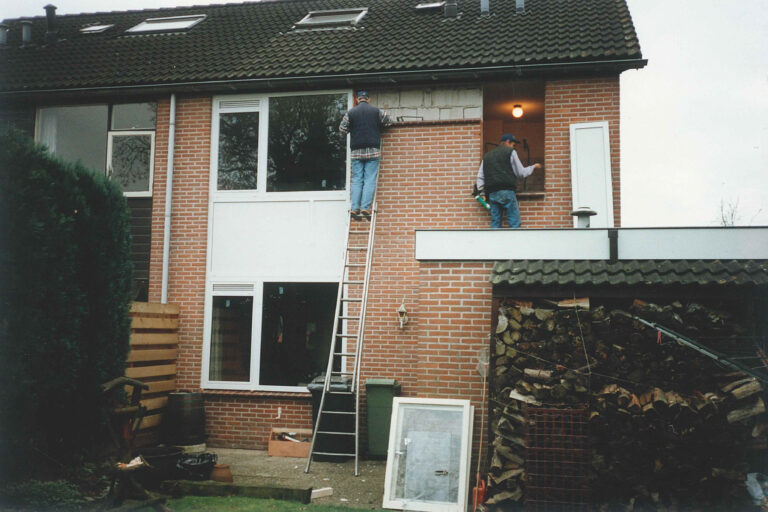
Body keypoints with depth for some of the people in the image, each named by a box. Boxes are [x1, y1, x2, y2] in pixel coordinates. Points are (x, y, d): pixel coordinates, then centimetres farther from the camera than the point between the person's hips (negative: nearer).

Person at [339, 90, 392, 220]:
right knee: (370, 180, -2)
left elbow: (342, 129, 7)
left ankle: (354, 208, -5)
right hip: (373, 151, -1)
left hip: (356, 151, 1)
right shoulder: (377, 111, 5)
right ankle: (365, 207, -12)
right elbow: (389, 122, 15)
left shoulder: (350, 112, 5)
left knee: (356, 180, 4)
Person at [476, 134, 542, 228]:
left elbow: (480, 176, 17)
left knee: (495, 223, 6)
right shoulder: (510, 152, 5)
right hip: (507, 191, -6)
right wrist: (534, 167, 20)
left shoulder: (487, 155, 22)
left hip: (492, 193, 6)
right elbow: (521, 173, 6)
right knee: (515, 222, -4)